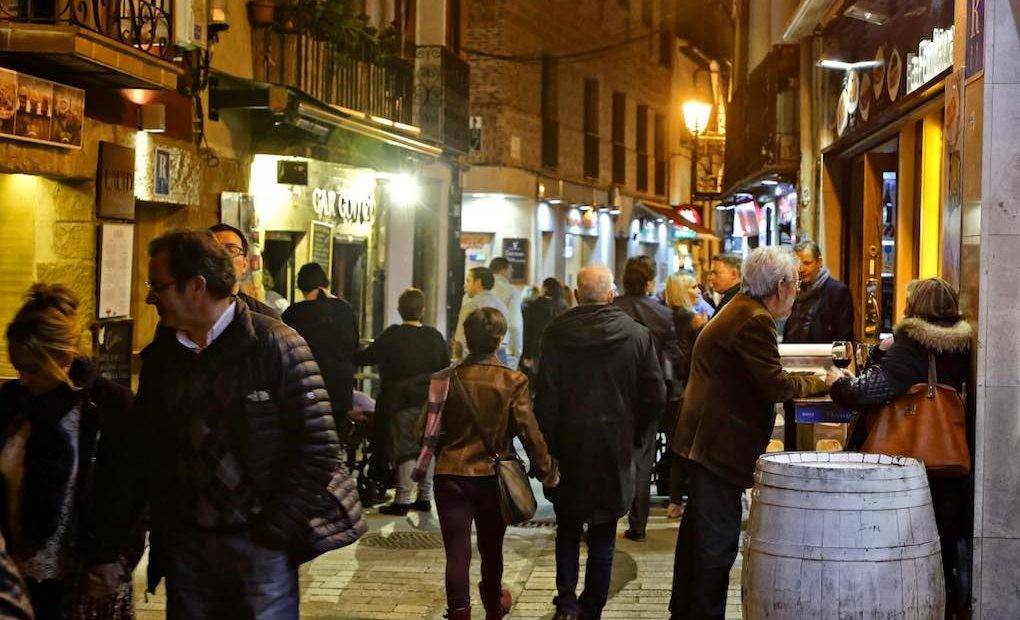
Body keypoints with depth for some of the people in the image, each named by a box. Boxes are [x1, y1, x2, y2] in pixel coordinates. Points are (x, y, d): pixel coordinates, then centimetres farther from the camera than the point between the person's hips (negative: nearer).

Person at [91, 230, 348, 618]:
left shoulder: (275, 346, -10)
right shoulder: (160, 356, 8)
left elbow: (319, 448, -12)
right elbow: (143, 452, 13)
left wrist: (272, 531, -13)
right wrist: (109, 525, 4)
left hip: (260, 546, -5)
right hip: (185, 545, 5)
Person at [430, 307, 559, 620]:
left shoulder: (447, 379, -5)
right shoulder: (514, 382, -10)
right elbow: (529, 431, -11)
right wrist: (547, 470, 0)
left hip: (450, 475, 0)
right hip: (492, 476, 1)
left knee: (457, 551, 3)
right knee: (491, 547, 19)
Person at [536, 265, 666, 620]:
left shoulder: (556, 333, -8)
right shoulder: (638, 335, -4)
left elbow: (546, 396, -8)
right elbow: (656, 395, -3)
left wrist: (546, 445, 0)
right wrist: (634, 434, 10)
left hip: (568, 446, 0)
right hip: (615, 447, 0)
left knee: (568, 527, 16)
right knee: (603, 536, 11)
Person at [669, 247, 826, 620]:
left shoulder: (739, 310, 16)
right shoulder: (755, 321, -18)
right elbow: (775, 385, -20)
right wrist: (822, 384, -6)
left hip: (703, 440, 11)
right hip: (720, 444, -11)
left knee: (698, 530, 19)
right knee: (718, 539, -6)